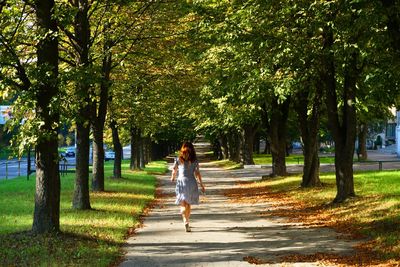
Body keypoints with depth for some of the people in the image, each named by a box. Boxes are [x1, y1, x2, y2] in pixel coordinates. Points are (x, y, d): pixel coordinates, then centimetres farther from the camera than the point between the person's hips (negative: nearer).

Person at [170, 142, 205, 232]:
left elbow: (174, 170, 2)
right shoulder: (194, 161, 2)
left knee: (183, 204, -5)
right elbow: (197, 173, -2)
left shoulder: (178, 159, 1)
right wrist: (202, 185, 2)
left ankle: (186, 222, -28)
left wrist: (172, 178, 24)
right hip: (191, 182, 1)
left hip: (181, 181, -1)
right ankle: (186, 222, 24)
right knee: (188, 204, 16)